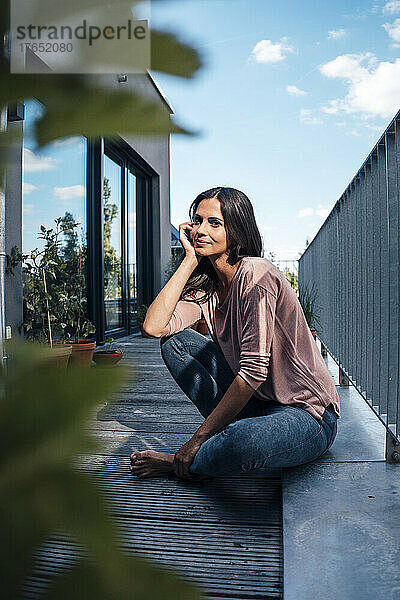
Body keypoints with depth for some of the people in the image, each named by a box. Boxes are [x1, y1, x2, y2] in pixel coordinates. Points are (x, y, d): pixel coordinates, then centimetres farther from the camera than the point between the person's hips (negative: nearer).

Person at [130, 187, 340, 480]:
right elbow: (154, 325, -12)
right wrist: (190, 260, -8)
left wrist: (198, 439, -19)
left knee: (245, 444, -40)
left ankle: (179, 463, -6)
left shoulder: (255, 274, -20)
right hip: (256, 403, 7)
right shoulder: (206, 285, 4)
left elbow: (253, 371, -24)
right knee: (174, 341, 1)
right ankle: (231, 432, -2)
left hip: (308, 415, -7)